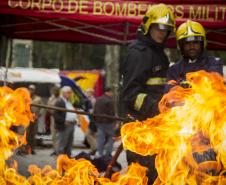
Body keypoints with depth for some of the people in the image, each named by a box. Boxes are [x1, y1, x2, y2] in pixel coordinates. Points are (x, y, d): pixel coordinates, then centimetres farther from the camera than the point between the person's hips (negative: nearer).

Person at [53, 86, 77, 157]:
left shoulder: (69, 102, 20)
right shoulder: (59, 102, -10)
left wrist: (74, 120, 14)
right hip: (63, 127, -9)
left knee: (69, 145, 13)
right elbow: (55, 114, -17)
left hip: (71, 125, 9)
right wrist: (63, 121, -21)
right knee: (61, 145, -7)